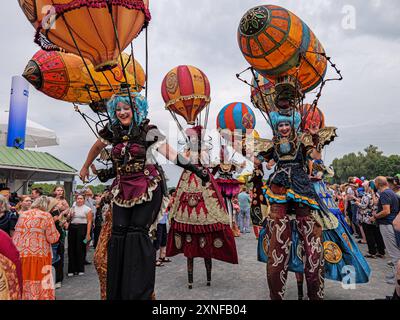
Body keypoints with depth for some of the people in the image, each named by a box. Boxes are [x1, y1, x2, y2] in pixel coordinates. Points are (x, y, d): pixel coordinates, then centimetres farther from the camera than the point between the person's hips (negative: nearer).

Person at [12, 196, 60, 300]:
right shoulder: (46, 216, -6)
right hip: (39, 255, -5)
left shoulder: (23, 214, 9)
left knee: (23, 282, 14)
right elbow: (52, 238, -8)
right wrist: (56, 233, 11)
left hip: (21, 254, 5)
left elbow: (16, 234, 13)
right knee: (39, 283, 5)